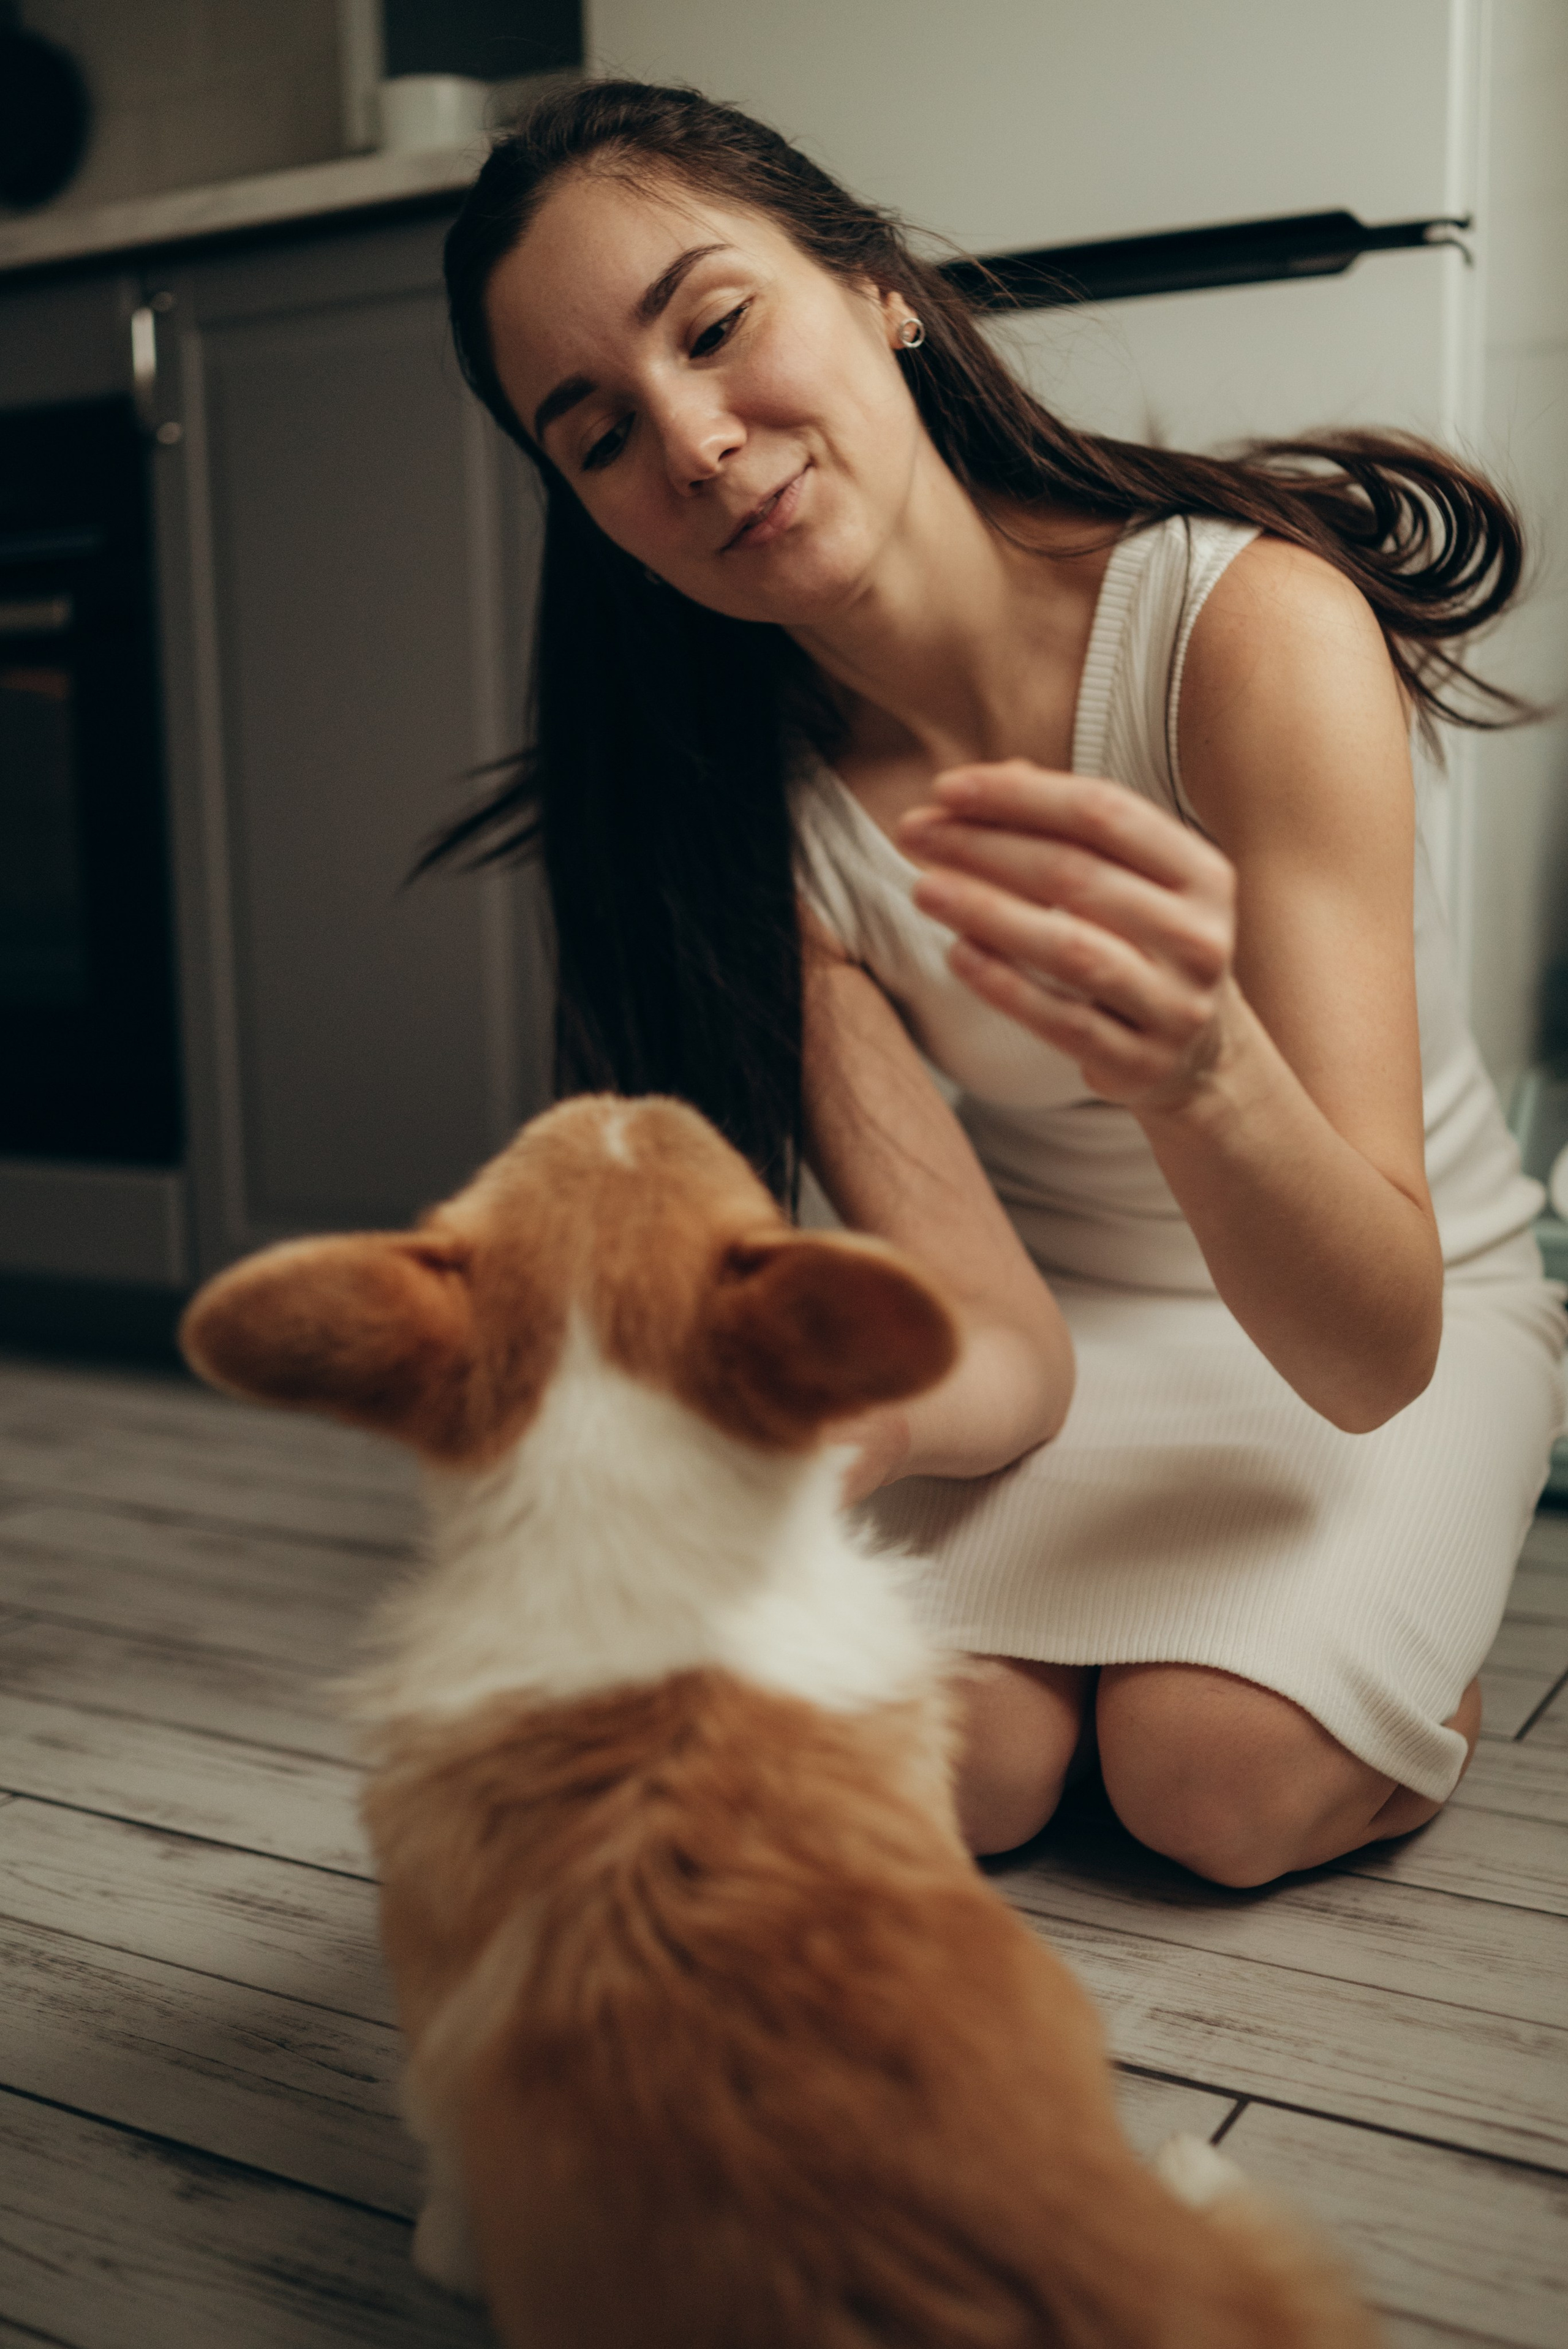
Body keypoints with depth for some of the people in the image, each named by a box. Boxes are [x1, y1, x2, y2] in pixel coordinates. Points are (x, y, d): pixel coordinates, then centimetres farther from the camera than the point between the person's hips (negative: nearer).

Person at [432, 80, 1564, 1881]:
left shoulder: (1252, 619, -28)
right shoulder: (746, 805, -17)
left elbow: (1374, 1356, -33)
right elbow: (1003, 1351, -21)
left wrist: (1197, 1065, -55)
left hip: (1398, 1307, -2)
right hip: (1049, 1312, 3)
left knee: (1223, 1771, -27)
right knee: (944, 1756, -24)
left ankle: (1406, 1627, 7)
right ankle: (1126, 1570, 10)